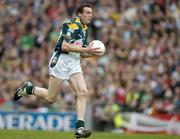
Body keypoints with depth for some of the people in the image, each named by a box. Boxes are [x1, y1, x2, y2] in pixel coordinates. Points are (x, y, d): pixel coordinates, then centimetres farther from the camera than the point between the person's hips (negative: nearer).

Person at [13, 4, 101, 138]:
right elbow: (64, 46, -22)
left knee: (83, 92, -13)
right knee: (51, 98, -1)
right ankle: (29, 88, 26)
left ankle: (80, 127, -15)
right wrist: (86, 49, -22)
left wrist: (92, 53, 3)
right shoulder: (72, 25, -12)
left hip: (75, 63, 8)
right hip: (61, 60, -8)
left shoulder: (84, 29, 17)